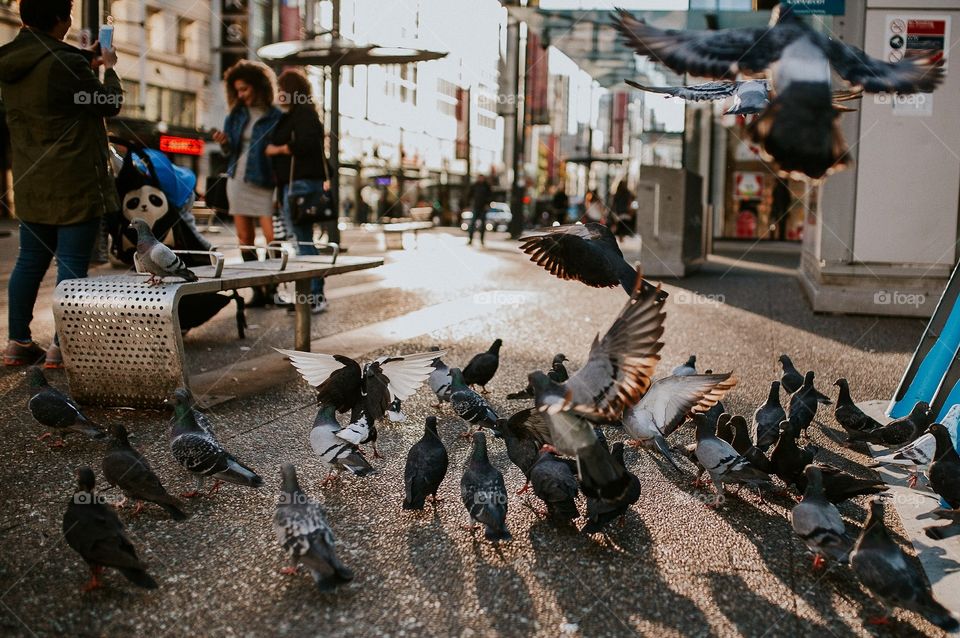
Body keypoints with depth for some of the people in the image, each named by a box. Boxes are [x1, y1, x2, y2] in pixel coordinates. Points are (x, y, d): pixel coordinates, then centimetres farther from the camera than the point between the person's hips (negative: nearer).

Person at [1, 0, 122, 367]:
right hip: (74, 184, -8)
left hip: (30, 182, 8)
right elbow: (110, 104, -4)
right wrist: (108, 68, 13)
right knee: (72, 264, -2)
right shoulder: (64, 63, -18)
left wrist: (87, 59, 31)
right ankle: (62, 347, 1)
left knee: (30, 260, 14)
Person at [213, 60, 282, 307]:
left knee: (272, 236, -12)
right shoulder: (236, 115, 13)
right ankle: (258, 291, 9)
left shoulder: (275, 116, -3)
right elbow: (231, 151, 16)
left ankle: (271, 288, 0)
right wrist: (225, 143, -7)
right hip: (238, 178, 5)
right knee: (245, 237, 3)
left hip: (263, 181, -5)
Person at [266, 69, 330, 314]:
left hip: (302, 184, -11)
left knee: (304, 240, -11)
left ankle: (316, 295, -9)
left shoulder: (304, 113, -9)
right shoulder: (293, 115, 22)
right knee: (302, 240, 11)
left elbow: (305, 143, -22)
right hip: (293, 185, 11)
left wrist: (277, 149, -9)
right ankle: (311, 294, 14)